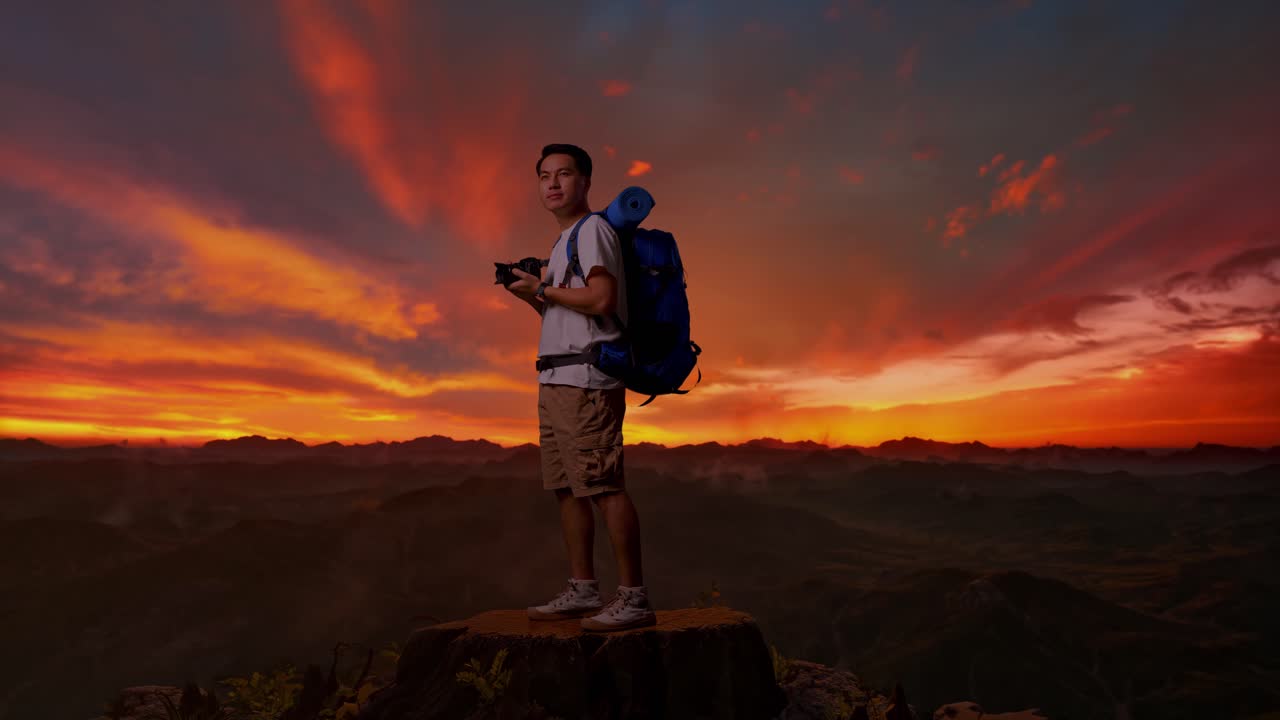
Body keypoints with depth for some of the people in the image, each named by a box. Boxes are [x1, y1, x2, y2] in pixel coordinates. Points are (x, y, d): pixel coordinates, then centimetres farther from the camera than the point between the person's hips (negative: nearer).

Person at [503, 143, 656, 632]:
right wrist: (529, 295, 12)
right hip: (556, 380, 10)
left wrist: (543, 288, -8)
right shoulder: (564, 240, 24)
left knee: (603, 486, -11)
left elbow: (601, 300, -19)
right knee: (565, 486, 11)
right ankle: (582, 589, 19)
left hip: (585, 379, -10)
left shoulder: (592, 229, -5)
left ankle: (634, 597, -6)